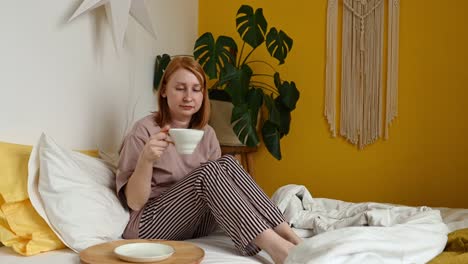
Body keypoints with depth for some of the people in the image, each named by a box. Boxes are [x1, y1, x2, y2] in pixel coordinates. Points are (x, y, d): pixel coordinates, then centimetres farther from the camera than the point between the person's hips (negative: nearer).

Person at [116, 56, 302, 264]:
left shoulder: (206, 133, 7)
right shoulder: (145, 131, -9)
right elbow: (134, 202, -14)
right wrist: (146, 159, -30)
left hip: (196, 224, 5)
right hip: (152, 225, -5)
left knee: (227, 164, -20)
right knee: (207, 171, -29)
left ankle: (290, 237, -31)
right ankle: (275, 247, -40)